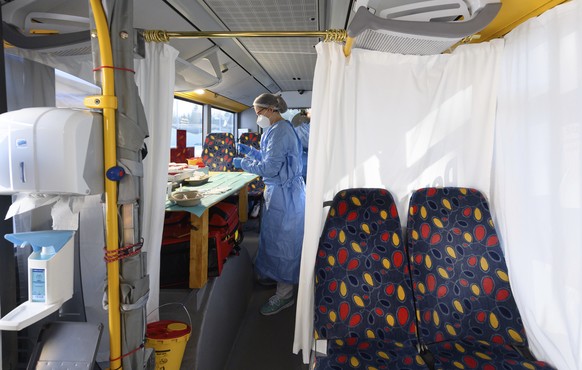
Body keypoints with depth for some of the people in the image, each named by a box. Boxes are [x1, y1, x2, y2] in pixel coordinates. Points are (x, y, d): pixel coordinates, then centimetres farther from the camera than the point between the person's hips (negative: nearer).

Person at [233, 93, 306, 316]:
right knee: (275, 237, 20)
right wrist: (249, 151, 13)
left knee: (281, 239, -2)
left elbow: (270, 167, -22)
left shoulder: (279, 131, -19)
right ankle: (275, 277, 38)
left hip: (284, 193, -10)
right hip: (279, 190, 10)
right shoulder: (277, 129, 14)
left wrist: (243, 163, -11)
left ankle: (285, 295, 11)